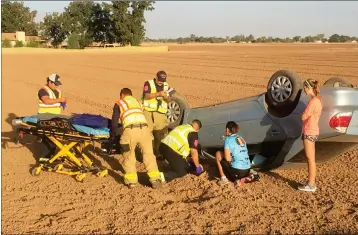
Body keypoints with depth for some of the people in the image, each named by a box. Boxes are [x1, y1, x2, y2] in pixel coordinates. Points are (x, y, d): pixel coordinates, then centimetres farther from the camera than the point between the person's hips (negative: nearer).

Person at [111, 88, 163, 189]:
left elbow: (114, 122, 14)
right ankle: (155, 180, 7)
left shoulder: (119, 104, 21)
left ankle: (131, 180, 14)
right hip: (144, 128, 3)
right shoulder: (138, 102, 32)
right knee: (149, 155, 11)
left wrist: (113, 135, 28)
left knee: (129, 157, 14)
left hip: (130, 130, -3)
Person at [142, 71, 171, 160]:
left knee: (160, 133, 8)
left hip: (161, 113, 5)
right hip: (148, 112, -4)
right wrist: (158, 94, -27)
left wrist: (166, 97, -15)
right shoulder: (148, 84, -3)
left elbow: (169, 100, 8)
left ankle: (157, 152, 20)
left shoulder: (166, 86, 10)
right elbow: (147, 96, -17)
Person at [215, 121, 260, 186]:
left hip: (236, 171, -6)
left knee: (218, 154, 9)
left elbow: (227, 158, -12)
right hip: (247, 170, 7)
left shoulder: (228, 139, -6)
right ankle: (248, 178, 8)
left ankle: (223, 178, 7)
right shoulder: (241, 139, 13)